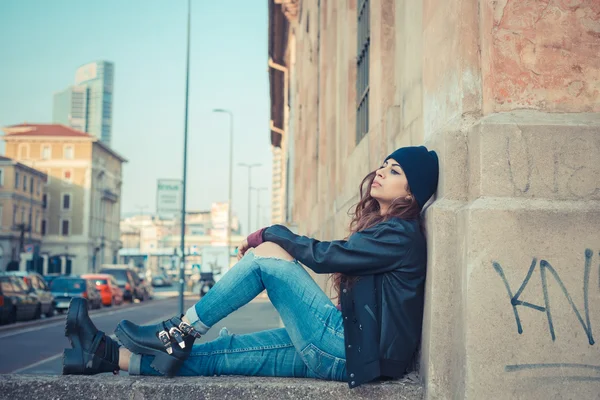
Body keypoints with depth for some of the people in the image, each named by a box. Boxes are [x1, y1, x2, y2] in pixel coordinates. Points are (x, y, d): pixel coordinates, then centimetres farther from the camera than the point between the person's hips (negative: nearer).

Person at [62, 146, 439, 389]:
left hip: (352, 352, -8)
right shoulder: (383, 228, 19)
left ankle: (180, 333, -4)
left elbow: (322, 255, -15)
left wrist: (270, 233, -3)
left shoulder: (401, 234, -11)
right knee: (224, 352, 1)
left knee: (269, 254, -13)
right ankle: (108, 355, 2)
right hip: (342, 344, 8)